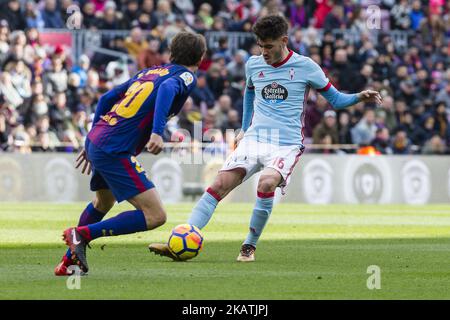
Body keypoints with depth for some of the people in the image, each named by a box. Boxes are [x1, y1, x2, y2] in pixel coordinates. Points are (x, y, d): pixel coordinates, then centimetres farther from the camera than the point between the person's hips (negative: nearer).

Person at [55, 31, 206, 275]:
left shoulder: (149, 71, 23)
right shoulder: (186, 76, 1)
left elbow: (107, 97, 23)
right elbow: (167, 88, -23)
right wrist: (157, 132, -32)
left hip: (95, 139, 9)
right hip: (116, 150, -9)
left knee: (103, 203, 34)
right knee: (155, 216, -10)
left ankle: (68, 262, 42)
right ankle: (82, 234, -10)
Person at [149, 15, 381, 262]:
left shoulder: (305, 67, -1)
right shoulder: (253, 65, 10)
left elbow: (335, 99, 8)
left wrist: (359, 97, -10)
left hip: (287, 145, -4)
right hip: (253, 140, 4)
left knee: (266, 183, -33)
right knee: (219, 185, -15)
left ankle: (249, 247, -16)